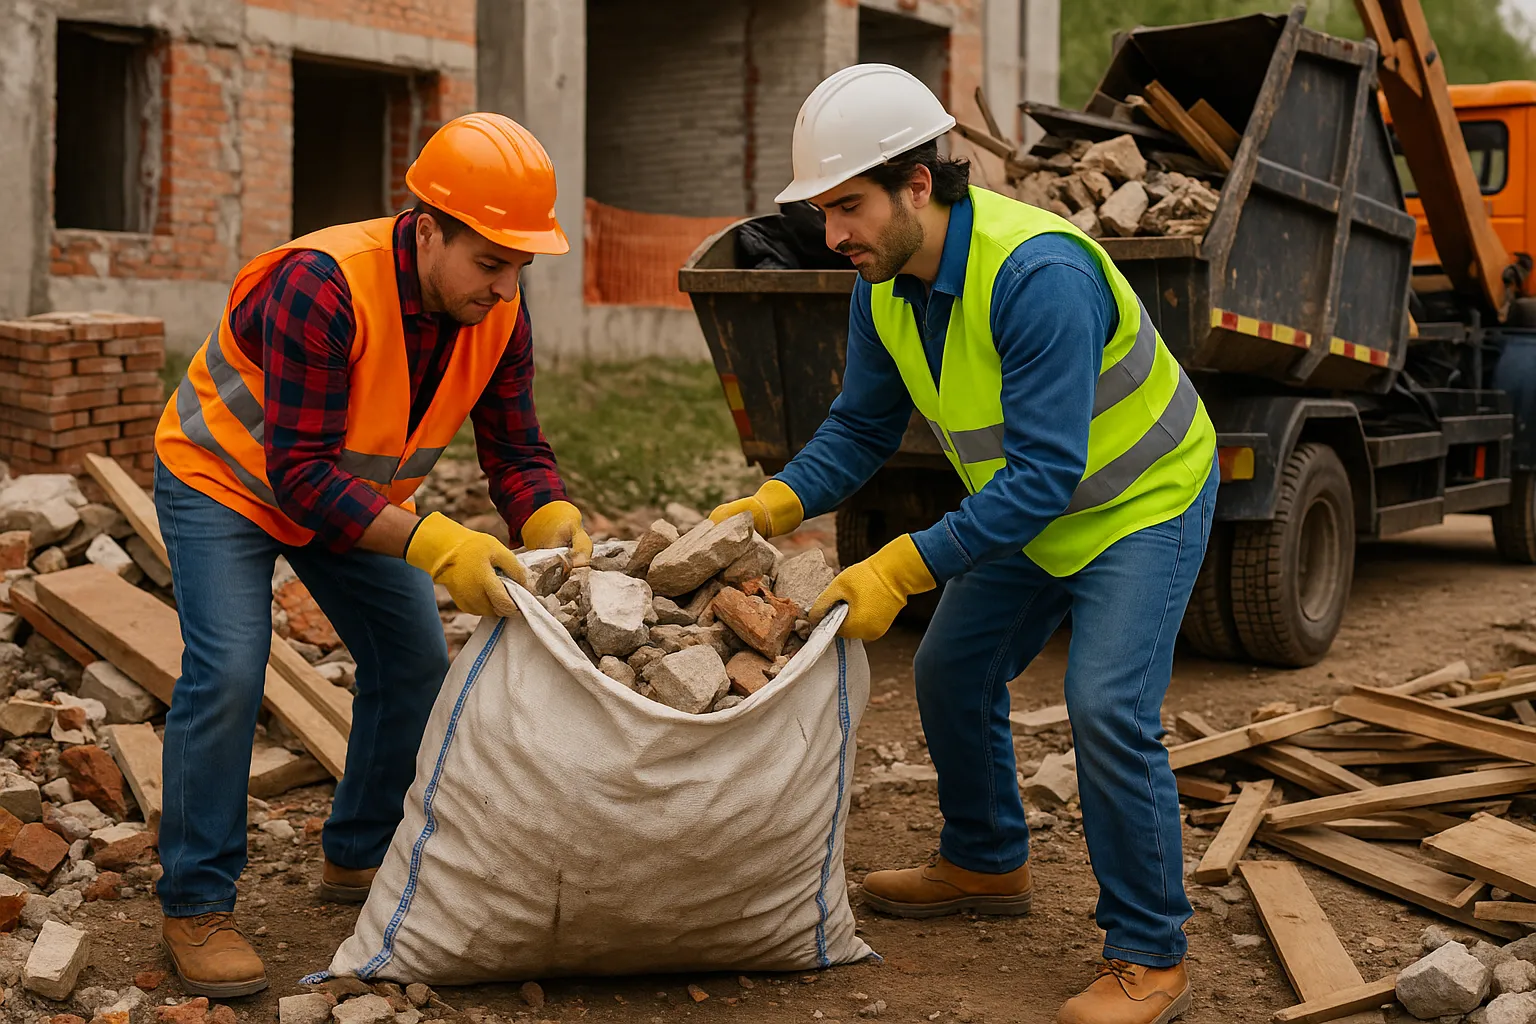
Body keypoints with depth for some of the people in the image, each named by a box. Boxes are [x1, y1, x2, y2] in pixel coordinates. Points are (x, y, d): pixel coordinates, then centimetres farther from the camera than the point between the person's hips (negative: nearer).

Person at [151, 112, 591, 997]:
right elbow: (299, 473, -40)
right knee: (227, 672, -20)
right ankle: (198, 905, -5)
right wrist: (432, 544, -51)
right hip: (225, 477, -6)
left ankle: (359, 859, 23)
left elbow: (516, 451, -14)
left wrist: (553, 524, -37)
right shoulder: (322, 287, -38)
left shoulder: (499, 312, -18)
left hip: (355, 492, 7)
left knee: (415, 662, 4)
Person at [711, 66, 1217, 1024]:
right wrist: (775, 503, -18)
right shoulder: (885, 286, -9)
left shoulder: (1038, 274, -36)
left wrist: (901, 567, -40)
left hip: (1144, 503, -8)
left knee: (1109, 708, -20)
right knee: (952, 672, 13)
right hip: (1032, 511, 9)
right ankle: (988, 864, 37)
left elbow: (1044, 472, -38)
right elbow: (861, 427, 0)